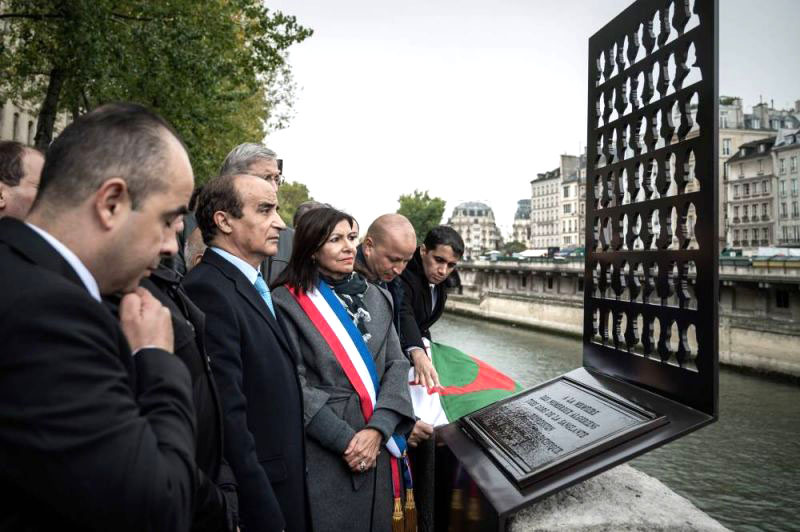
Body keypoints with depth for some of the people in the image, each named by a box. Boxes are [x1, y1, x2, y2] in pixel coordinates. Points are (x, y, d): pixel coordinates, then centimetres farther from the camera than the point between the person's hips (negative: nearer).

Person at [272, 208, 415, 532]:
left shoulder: (376, 297, 9)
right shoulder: (287, 301, -8)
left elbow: (397, 365, 3)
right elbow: (293, 383, -12)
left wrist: (377, 429, -11)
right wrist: (345, 439, -15)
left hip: (377, 448, 5)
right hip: (322, 452, -4)